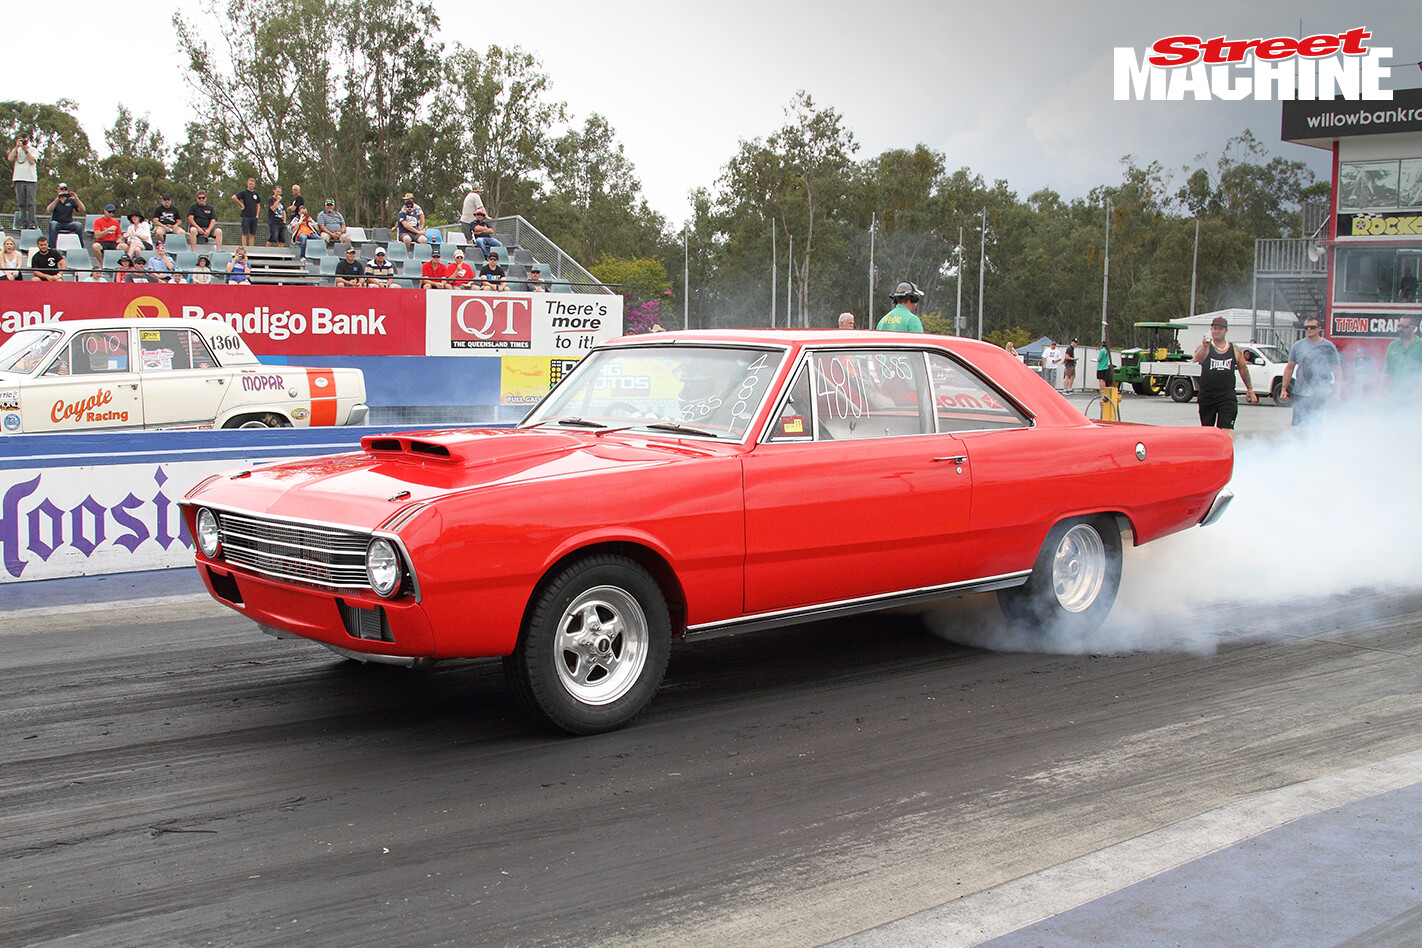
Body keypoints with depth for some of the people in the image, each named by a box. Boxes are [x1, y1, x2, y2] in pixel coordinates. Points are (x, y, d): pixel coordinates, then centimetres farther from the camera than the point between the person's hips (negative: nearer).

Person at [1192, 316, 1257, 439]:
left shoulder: (1234, 349, 8)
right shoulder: (1205, 347, -1)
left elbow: (1243, 369, 18)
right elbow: (1197, 359, -23)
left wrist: (1250, 390, 17)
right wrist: (1205, 347, -42)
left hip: (1227, 398, 0)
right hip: (1207, 396, 0)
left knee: (1227, 429, -13)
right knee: (1207, 430, 11)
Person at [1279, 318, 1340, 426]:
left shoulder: (1329, 347, 4)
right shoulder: (1298, 346, 8)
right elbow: (1289, 368, 12)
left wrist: (1337, 392, -1)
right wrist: (1284, 389, 7)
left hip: (1321, 395, -1)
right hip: (1300, 394, 1)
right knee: (1297, 425, -2)